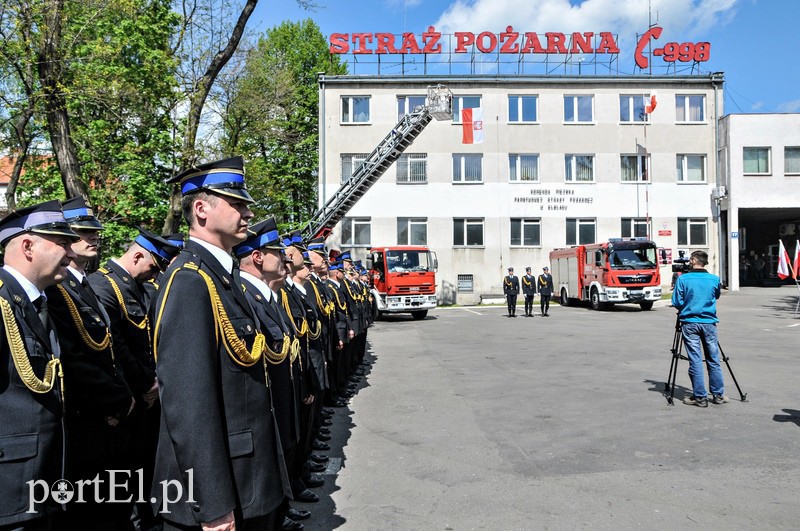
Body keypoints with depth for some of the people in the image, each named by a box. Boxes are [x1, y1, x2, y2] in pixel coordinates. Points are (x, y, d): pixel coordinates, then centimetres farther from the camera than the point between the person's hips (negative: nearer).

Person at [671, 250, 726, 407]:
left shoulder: (683, 279, -7)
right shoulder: (714, 279, 2)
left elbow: (677, 302, -6)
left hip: (689, 323, -2)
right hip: (709, 323, 3)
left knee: (695, 361, 0)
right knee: (713, 360, 11)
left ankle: (700, 397, 3)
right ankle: (718, 395, 18)